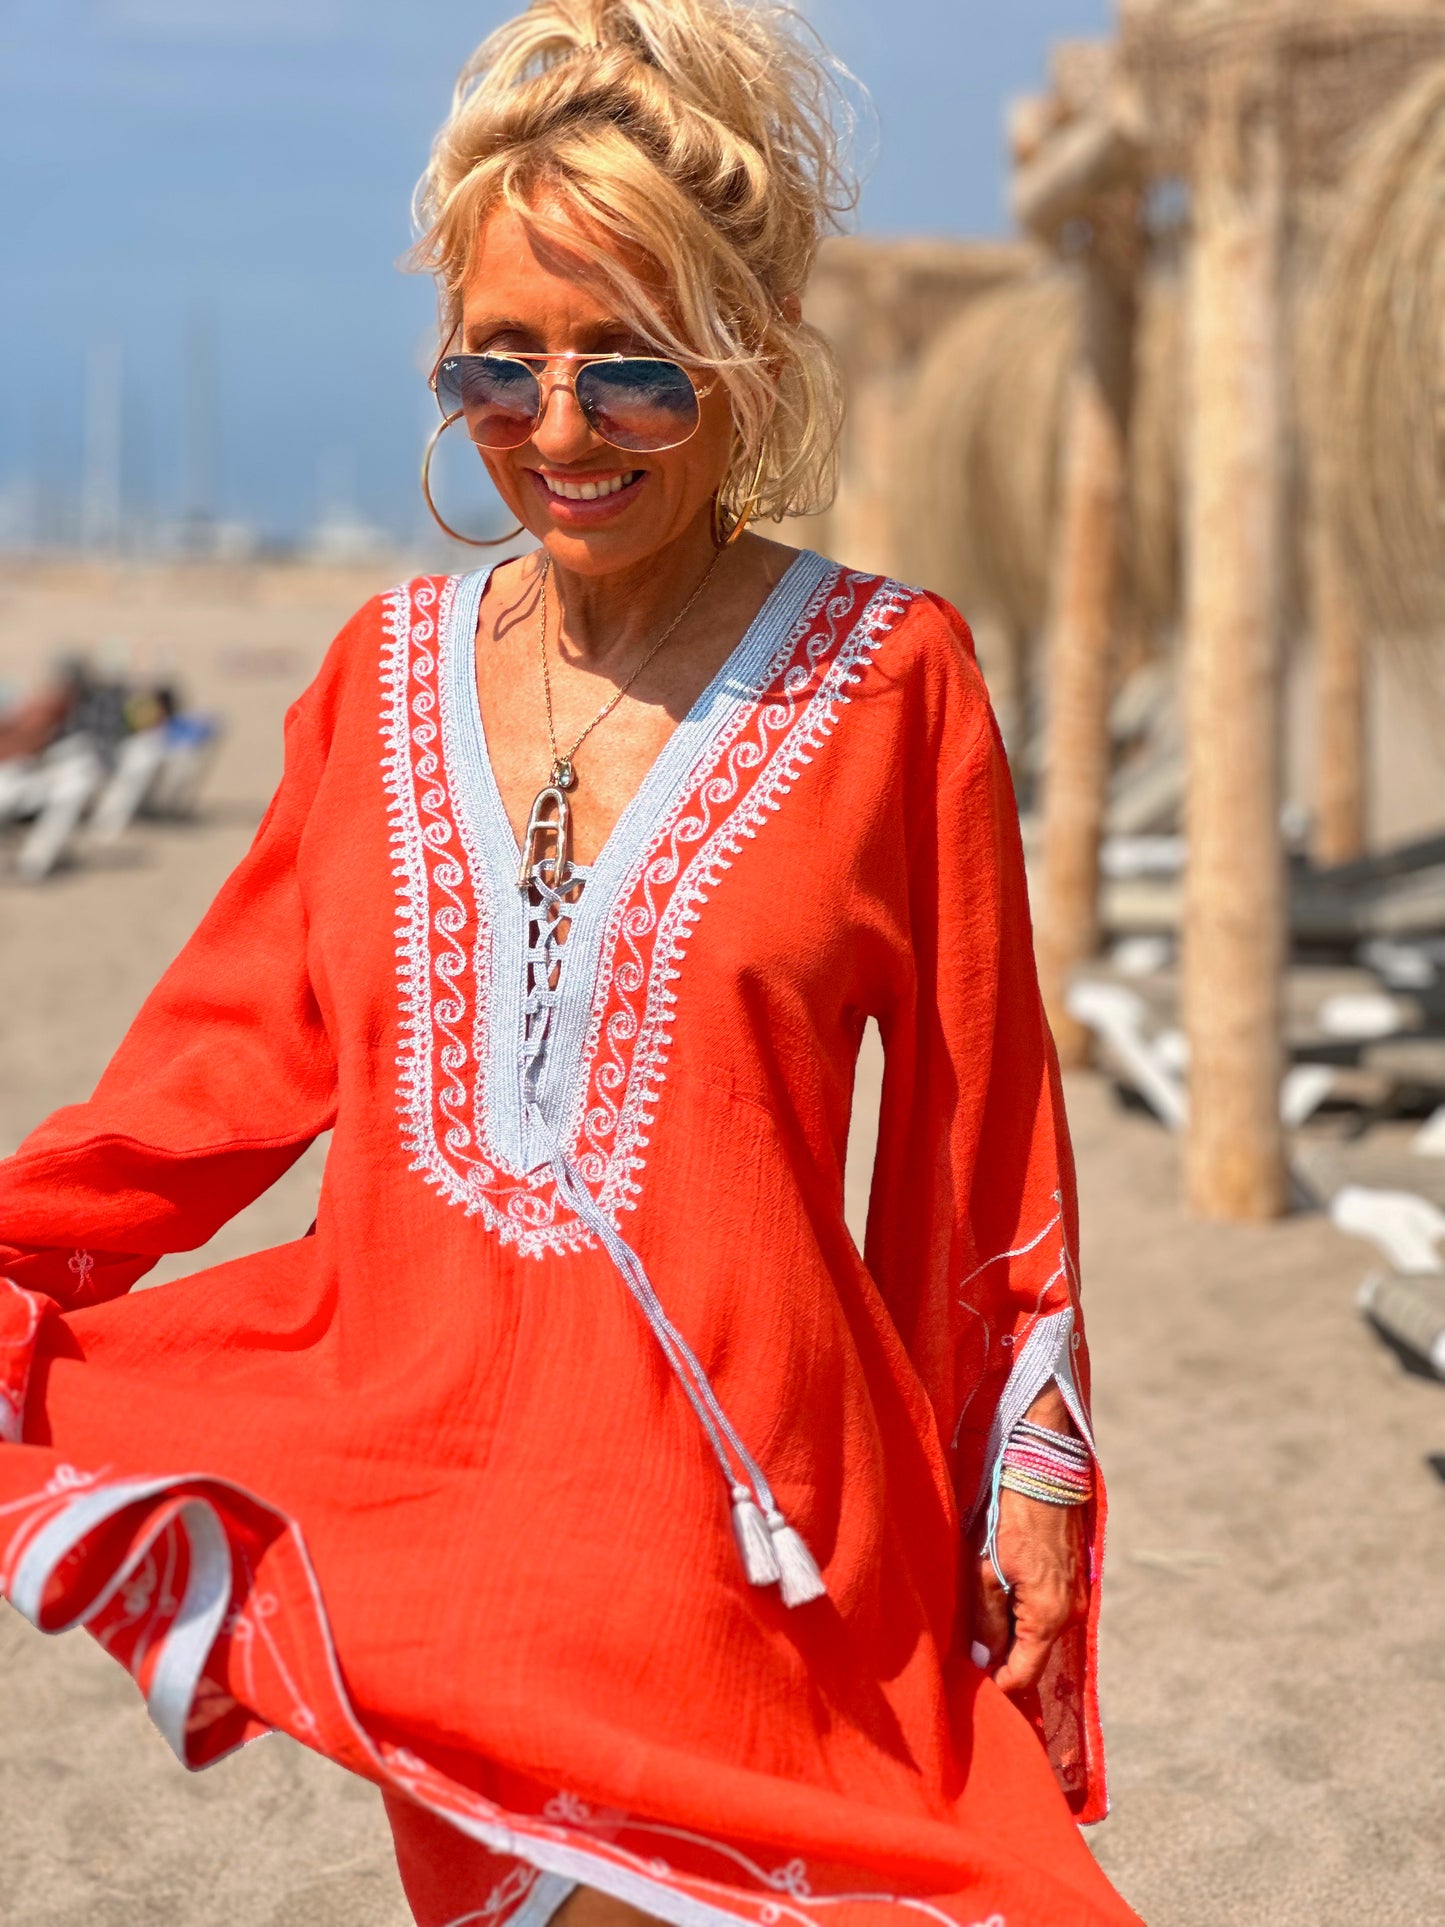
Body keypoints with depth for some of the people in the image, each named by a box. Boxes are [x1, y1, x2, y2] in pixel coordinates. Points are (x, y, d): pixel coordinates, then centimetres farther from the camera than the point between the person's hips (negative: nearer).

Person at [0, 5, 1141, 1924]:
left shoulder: (886, 677, -2)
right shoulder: (391, 669, 7)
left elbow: (980, 1111, 2)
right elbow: (245, 1041, 11)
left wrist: (1026, 1463, 3)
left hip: (747, 1517, -3)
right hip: (420, 1464, 3)